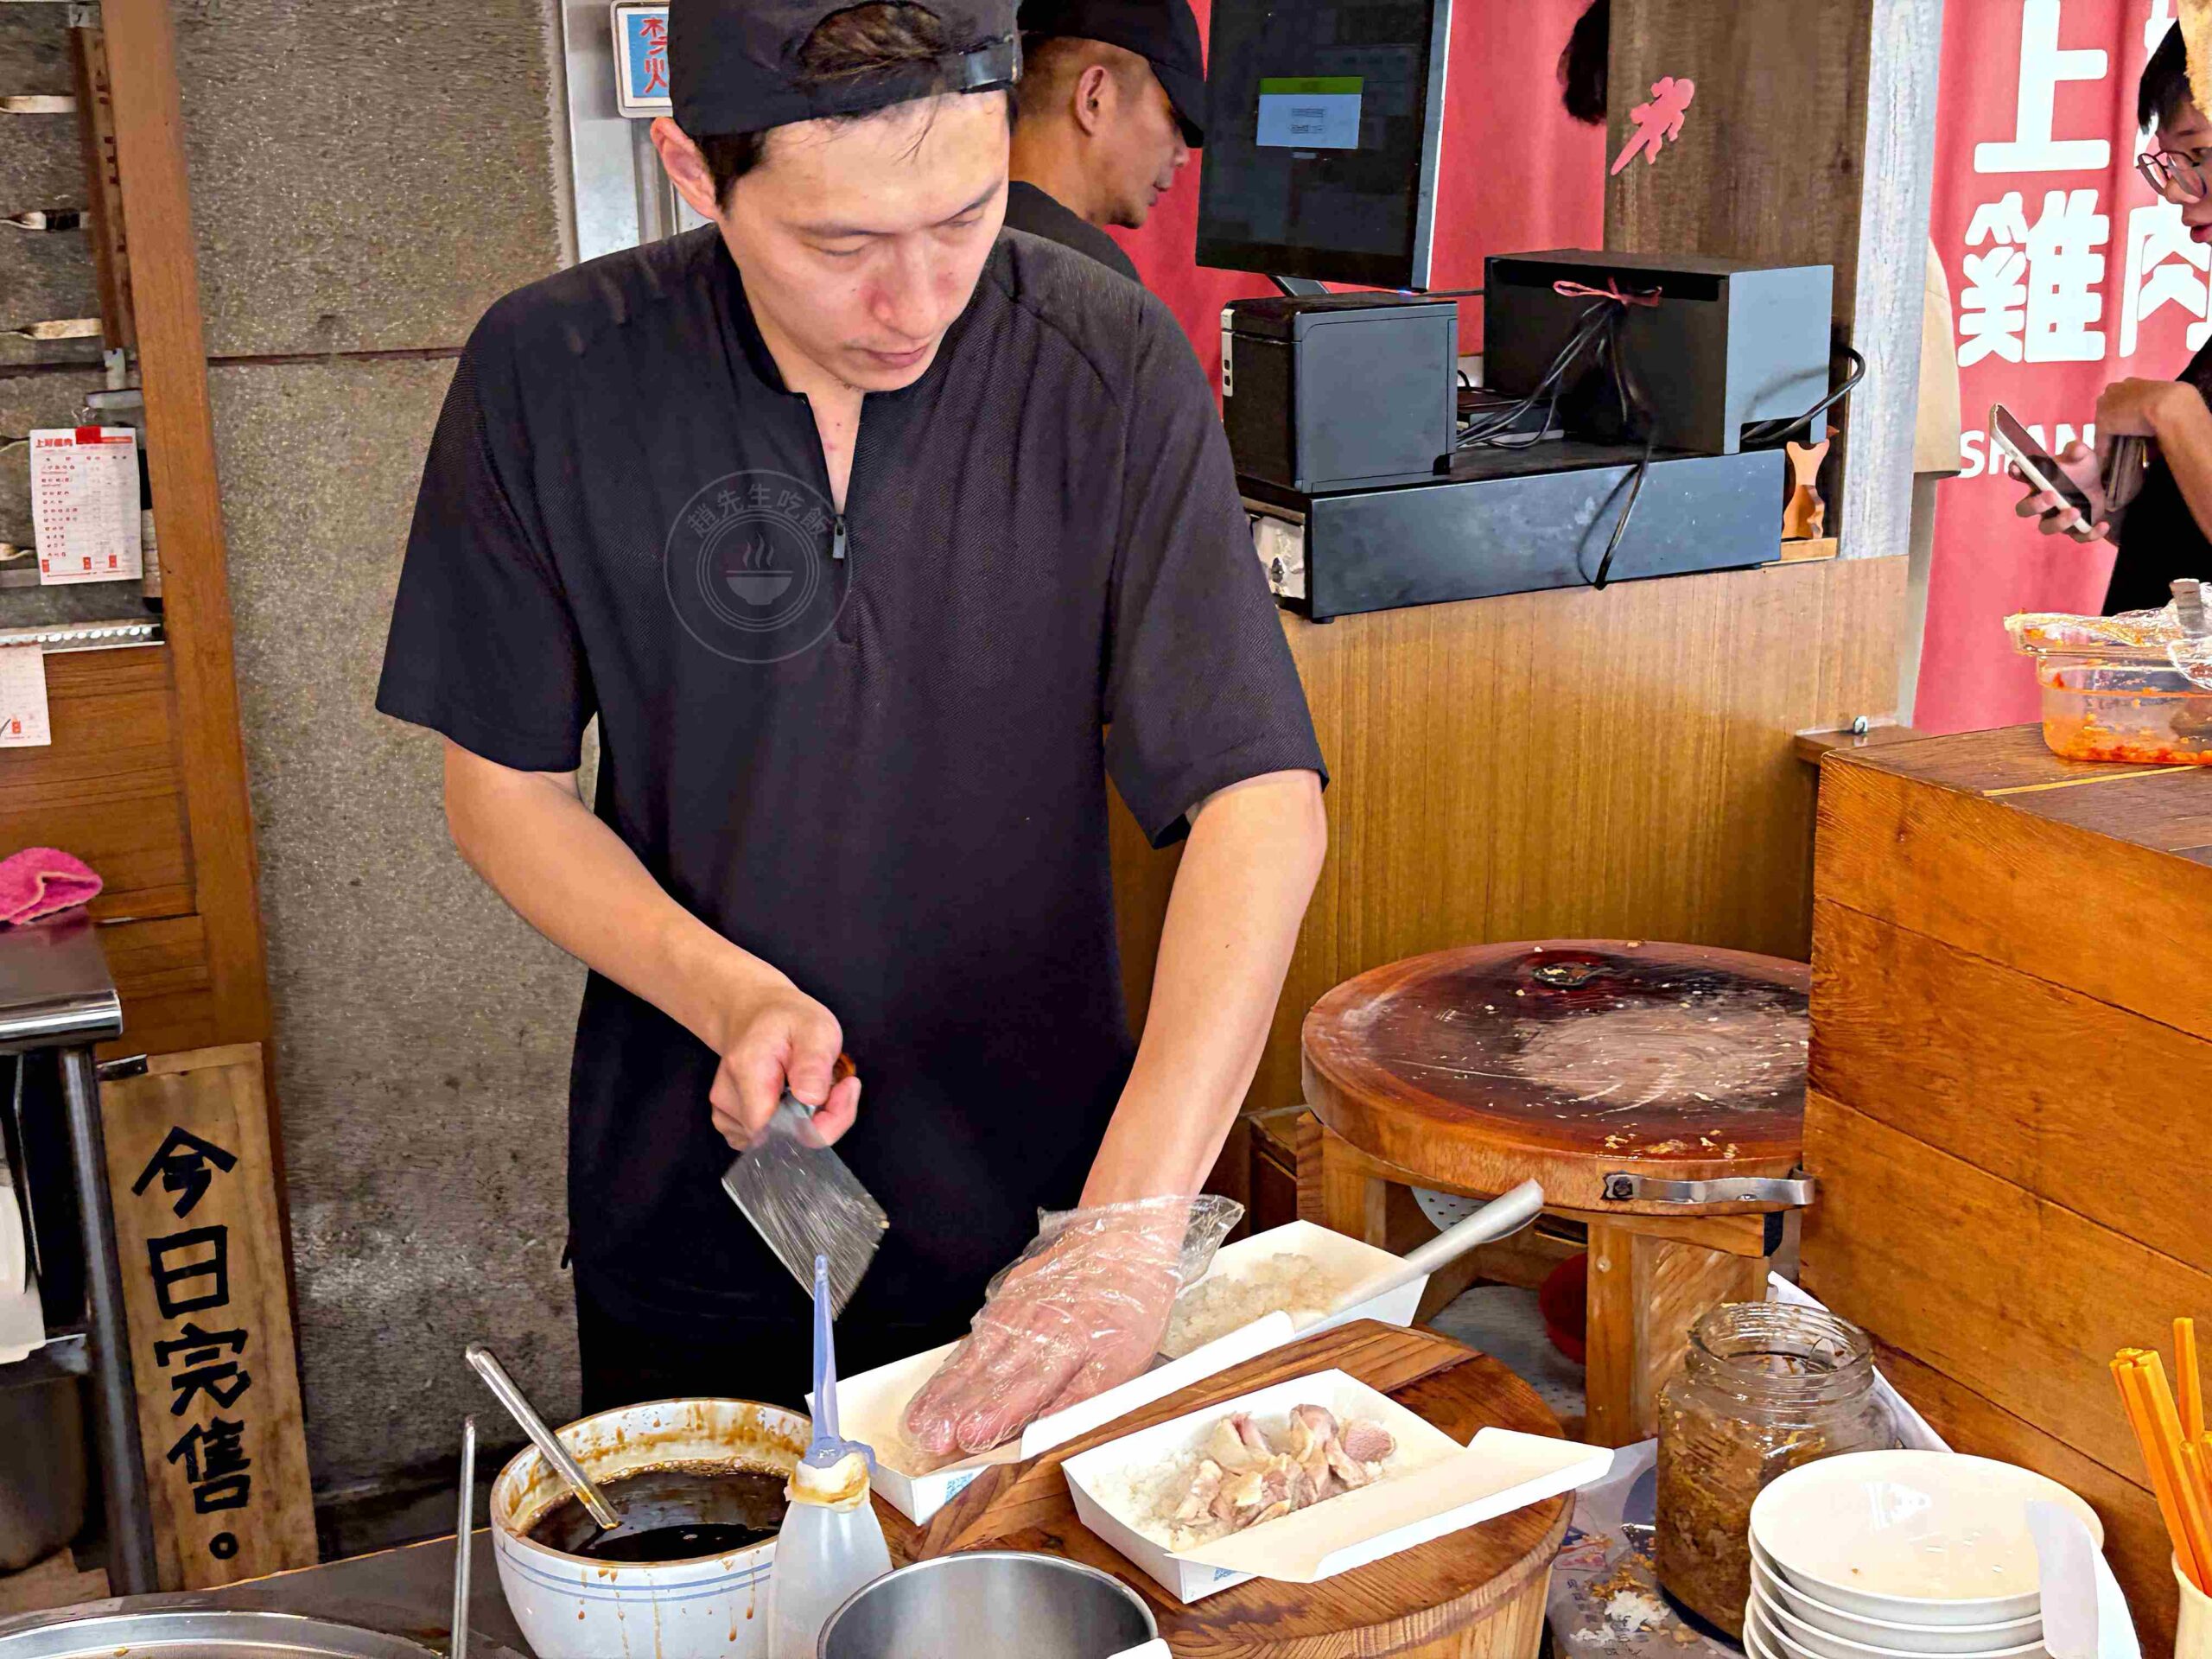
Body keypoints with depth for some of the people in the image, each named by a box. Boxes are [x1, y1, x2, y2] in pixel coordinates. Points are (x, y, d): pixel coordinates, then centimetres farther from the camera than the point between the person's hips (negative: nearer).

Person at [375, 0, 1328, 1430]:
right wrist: (728, 995, -21)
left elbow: (1260, 800, -20)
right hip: (687, 1214, 1)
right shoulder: (552, 379, -13)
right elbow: (504, 788, -3)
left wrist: (1135, 1214, -31)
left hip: (1034, 1205, 0)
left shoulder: (1111, 368, -16)